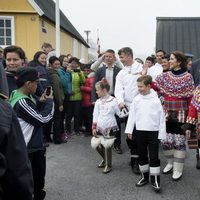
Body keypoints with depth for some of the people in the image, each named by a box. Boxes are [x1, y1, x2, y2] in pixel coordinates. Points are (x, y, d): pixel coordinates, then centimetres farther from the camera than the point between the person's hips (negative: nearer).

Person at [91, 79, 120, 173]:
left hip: (109, 128, -5)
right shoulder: (98, 102, 6)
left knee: (107, 147, 0)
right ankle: (105, 159, 34)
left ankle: (108, 165, 20)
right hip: (99, 128, 5)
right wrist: (94, 127, 7)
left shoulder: (113, 101, -9)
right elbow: (95, 115, 9)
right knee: (96, 145, 7)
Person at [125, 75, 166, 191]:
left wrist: (162, 133, -6)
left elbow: (161, 118, -5)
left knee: (154, 156, 1)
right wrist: (129, 130, 3)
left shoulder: (156, 100, -7)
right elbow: (132, 115, 6)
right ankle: (145, 176, 28)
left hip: (153, 132, -3)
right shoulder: (136, 100, 2)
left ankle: (155, 179, 13)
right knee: (142, 155, 13)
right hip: (140, 132, 4)